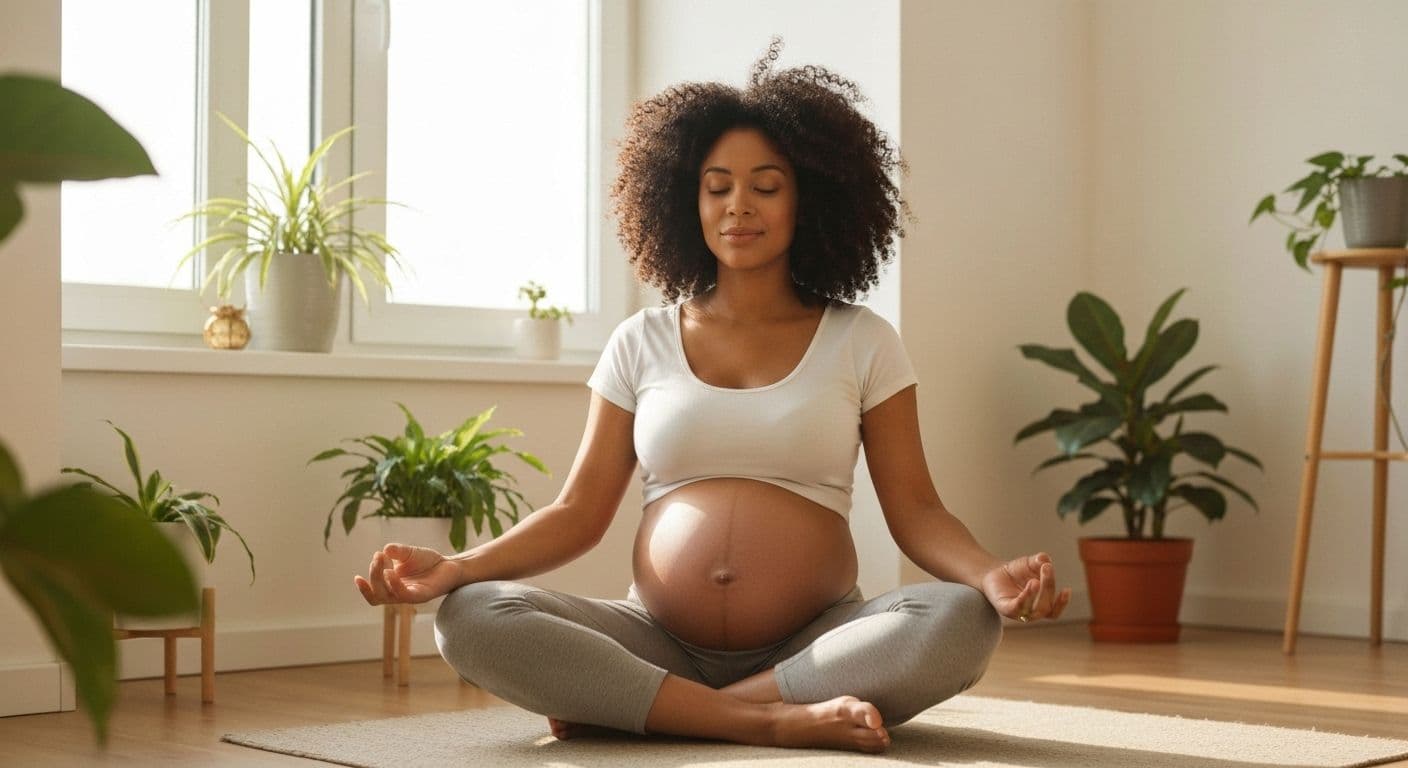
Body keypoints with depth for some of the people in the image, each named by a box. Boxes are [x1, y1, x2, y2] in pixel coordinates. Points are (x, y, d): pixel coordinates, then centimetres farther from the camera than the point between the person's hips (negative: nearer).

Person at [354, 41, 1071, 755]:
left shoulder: (861, 342, 6)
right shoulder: (641, 343, 10)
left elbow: (914, 509, 2)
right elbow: (579, 511, 7)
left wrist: (992, 575, -20)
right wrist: (455, 566, -10)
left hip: (817, 639, -1)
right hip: (658, 637, 1)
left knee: (962, 621, -31)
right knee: (470, 619, -23)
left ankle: (623, 704, -24)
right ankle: (777, 718, -27)